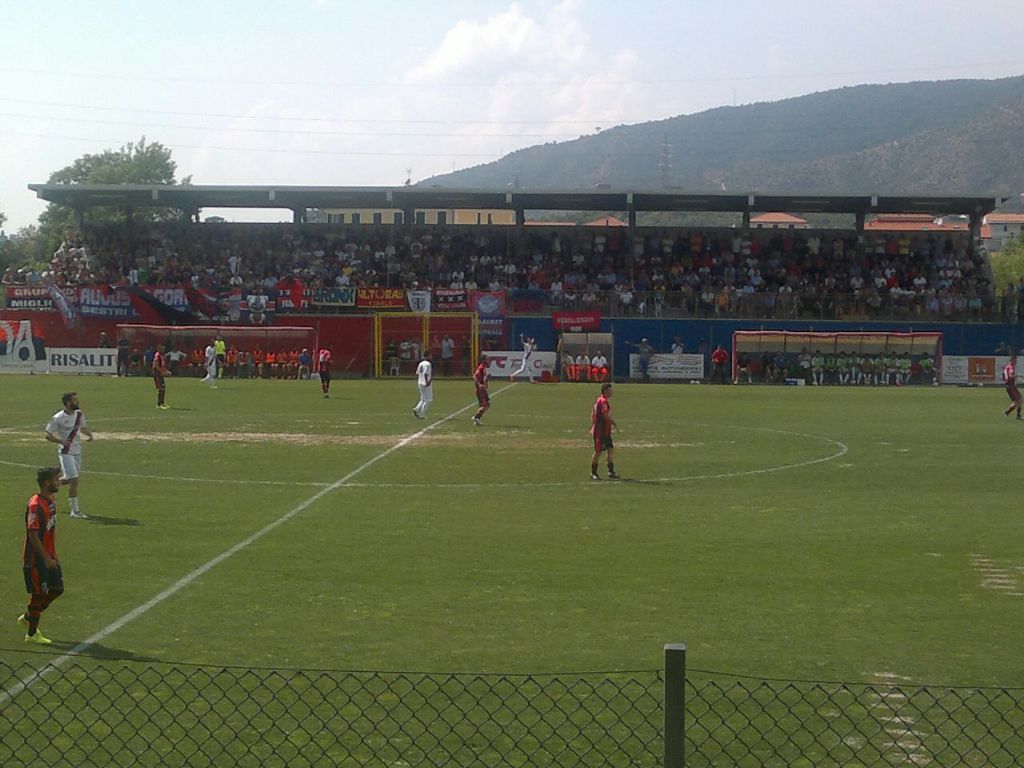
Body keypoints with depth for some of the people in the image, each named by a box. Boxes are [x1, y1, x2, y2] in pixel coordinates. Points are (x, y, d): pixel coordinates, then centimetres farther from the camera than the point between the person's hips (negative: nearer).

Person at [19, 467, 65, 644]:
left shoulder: (51, 500, 7)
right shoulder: (35, 505, -22)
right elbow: (33, 536, -23)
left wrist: (53, 556, 16)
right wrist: (47, 559, -22)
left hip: (48, 556, 9)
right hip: (35, 559, -9)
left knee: (57, 588, 12)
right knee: (39, 594, 0)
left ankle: (28, 617, 28)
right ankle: (31, 634, 15)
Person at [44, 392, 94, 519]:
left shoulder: (79, 414, 4)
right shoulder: (58, 418, -16)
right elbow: (48, 435, -12)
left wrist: (89, 434, 0)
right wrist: (61, 441, -27)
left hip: (77, 451, 7)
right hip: (66, 453, -7)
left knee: (70, 479, 17)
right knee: (74, 480, -12)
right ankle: (75, 510, -4)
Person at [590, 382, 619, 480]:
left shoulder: (598, 400, 15)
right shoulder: (603, 401, -16)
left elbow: (593, 415, 20)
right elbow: (606, 416, -24)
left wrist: (592, 427, 23)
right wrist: (615, 424, -11)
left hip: (606, 431, 10)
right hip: (601, 432, -10)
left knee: (610, 449, 8)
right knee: (598, 451, -2)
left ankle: (611, 472, 9)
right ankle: (593, 473, 6)